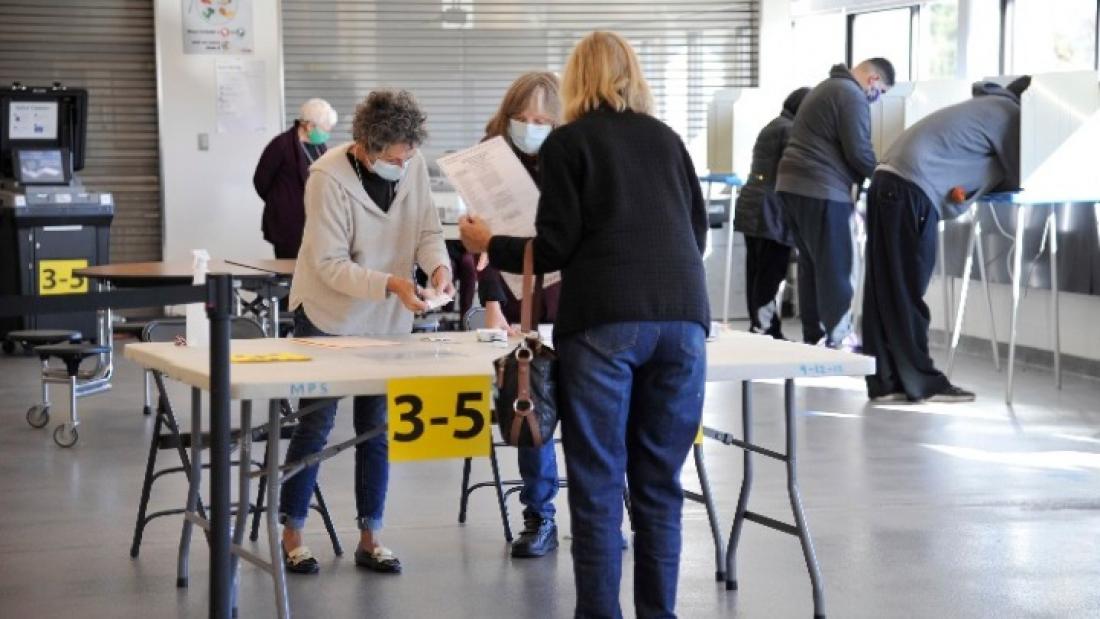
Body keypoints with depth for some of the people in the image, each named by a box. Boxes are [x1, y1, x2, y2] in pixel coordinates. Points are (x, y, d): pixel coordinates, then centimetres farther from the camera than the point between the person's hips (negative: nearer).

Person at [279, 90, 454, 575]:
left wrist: (438, 266, -22)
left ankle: (370, 538, 18)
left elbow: (427, 229, -1)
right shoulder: (329, 178, -22)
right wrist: (392, 284, -34)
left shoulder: (413, 166, -8)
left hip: (387, 319, 5)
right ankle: (292, 535, 13)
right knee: (315, 425, 1)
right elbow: (330, 265, -22)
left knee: (378, 428, 9)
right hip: (328, 316, -5)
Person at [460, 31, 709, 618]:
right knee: (659, 483, 9)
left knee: (598, 483, 1)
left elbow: (556, 246, 0)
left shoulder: (566, 142, 6)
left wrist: (490, 246, 17)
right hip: (681, 316, 4)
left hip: (604, 320, -4)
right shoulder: (667, 138, 19)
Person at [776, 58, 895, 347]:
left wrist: (859, 177, 18)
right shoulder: (852, 96, -9)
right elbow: (858, 152, -14)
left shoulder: (825, 87, 24)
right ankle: (838, 340, -7)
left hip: (792, 183, 10)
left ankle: (813, 337, 14)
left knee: (810, 264, 12)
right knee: (834, 267, -7)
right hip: (821, 190, -10)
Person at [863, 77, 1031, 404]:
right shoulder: (1009, 114, 0)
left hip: (890, 181, 9)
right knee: (907, 292, -4)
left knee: (885, 291, 7)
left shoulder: (987, 106, 28)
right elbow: (1019, 178, 5)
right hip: (911, 190, -9)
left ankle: (885, 381, 9)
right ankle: (921, 382, 1)